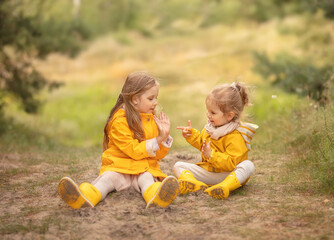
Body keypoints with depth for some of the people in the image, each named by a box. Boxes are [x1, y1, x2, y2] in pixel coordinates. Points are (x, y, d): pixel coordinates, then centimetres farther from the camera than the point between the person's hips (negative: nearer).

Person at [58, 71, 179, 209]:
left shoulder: (153, 120, 14)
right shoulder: (119, 121, -6)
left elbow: (157, 155, 15)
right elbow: (134, 151, -13)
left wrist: (164, 138, -2)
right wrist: (156, 141, -17)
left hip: (144, 168, 3)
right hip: (119, 167, -3)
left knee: (146, 178, -30)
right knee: (108, 178, -31)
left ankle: (154, 195, -65)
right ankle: (86, 197, -61)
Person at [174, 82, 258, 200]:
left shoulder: (235, 137, -19)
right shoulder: (211, 126, 5)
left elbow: (231, 163, -25)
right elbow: (201, 143, 25)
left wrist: (211, 155, -32)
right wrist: (192, 134, 9)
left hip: (226, 174, -6)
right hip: (207, 171, 6)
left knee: (248, 166, -35)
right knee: (178, 166, -6)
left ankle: (225, 186, -58)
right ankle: (194, 184, -38)